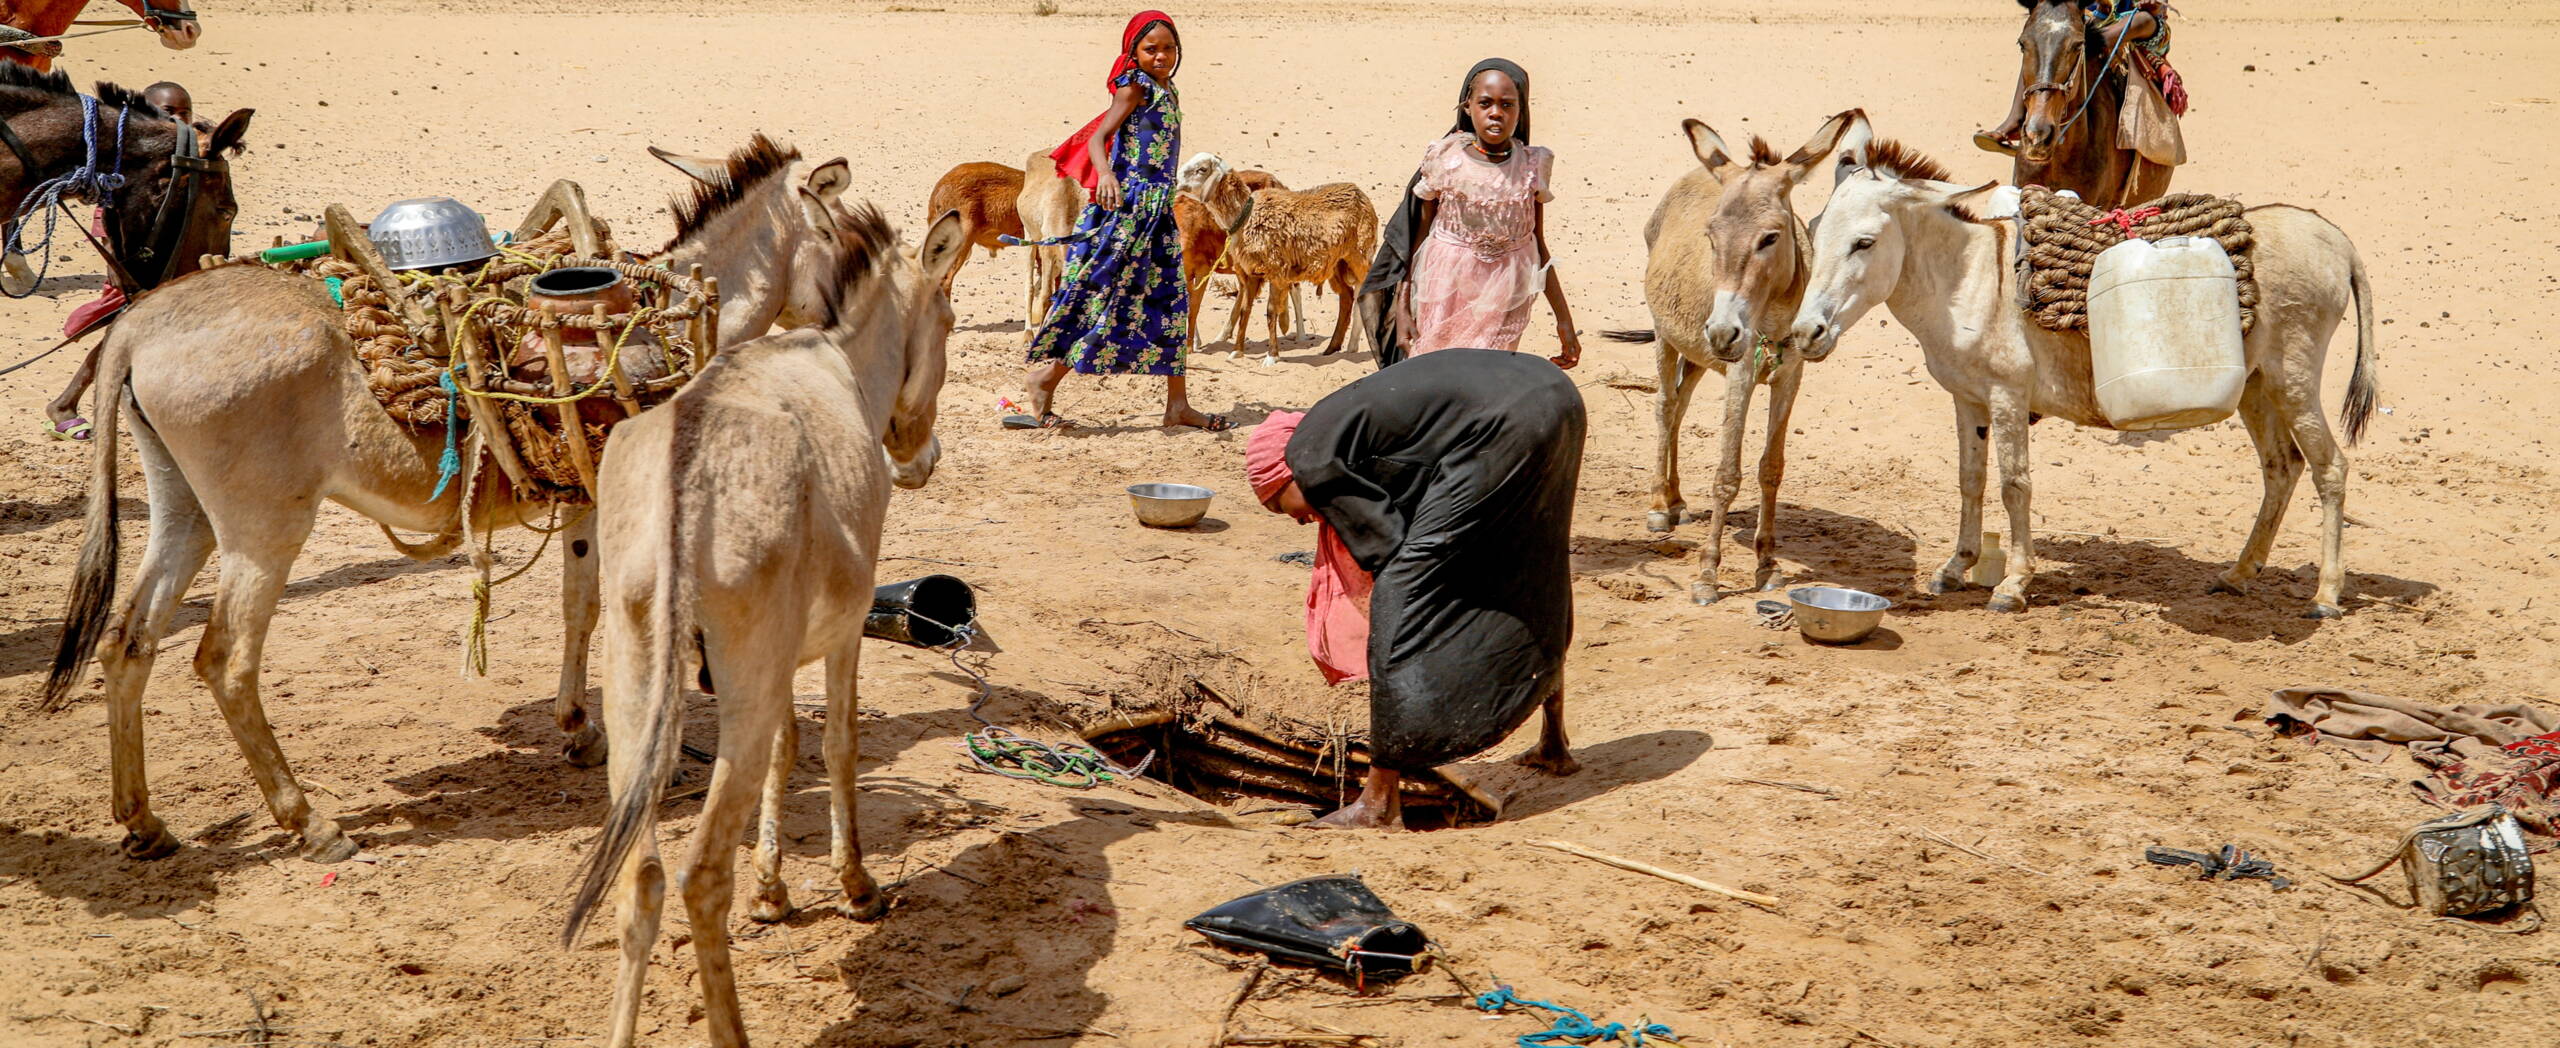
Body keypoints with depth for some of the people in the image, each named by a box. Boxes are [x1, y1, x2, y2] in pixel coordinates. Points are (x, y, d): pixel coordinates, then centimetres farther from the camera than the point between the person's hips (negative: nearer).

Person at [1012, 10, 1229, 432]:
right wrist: (1106, 175, -34)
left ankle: (1178, 405, 9)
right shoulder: (1134, 87, -6)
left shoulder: (1167, 92, 17)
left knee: (1173, 303, 6)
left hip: (1158, 207, 9)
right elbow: (1097, 137, -16)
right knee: (1109, 296, -8)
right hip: (1129, 203, -9)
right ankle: (1045, 377, 3)